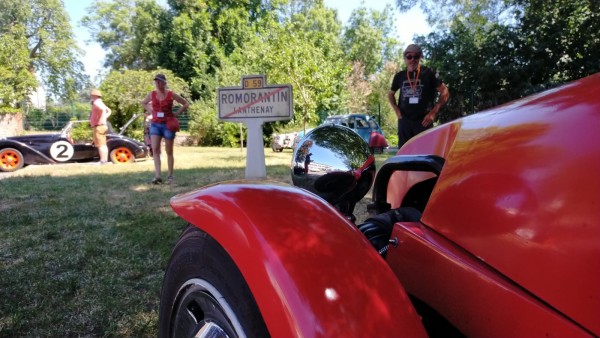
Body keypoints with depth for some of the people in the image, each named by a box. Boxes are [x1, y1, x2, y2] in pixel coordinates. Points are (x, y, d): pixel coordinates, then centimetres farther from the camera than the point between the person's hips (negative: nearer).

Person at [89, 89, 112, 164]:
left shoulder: (96, 102, -11)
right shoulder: (100, 103, 19)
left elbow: (102, 109, -33)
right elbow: (109, 111, 29)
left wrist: (99, 119, -22)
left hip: (98, 126, -10)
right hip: (103, 126, 10)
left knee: (100, 145, -11)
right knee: (103, 144, 11)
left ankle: (102, 161, -13)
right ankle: (105, 160, 14)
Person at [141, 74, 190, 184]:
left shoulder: (171, 94, -5)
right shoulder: (152, 94, 5)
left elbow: (186, 103, 3)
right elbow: (143, 103, 24)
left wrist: (176, 113, -4)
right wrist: (151, 111, 8)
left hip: (168, 125, -3)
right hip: (155, 124, 3)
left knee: (169, 151, 5)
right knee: (155, 150, -11)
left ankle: (170, 176, 16)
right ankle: (157, 176, -13)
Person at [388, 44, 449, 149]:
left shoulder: (429, 73, -1)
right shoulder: (399, 76, 9)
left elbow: (445, 92, 0)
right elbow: (390, 94, 23)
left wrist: (433, 112, -7)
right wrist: (396, 110, 8)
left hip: (423, 121, -3)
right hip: (404, 120, 3)